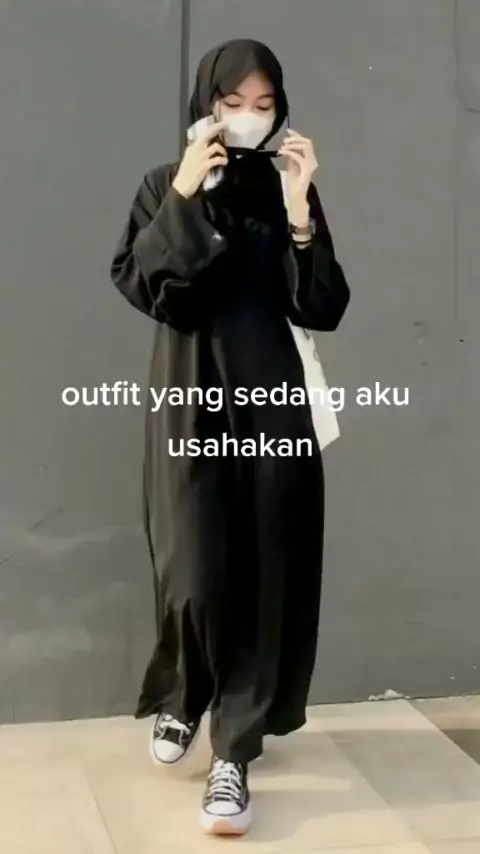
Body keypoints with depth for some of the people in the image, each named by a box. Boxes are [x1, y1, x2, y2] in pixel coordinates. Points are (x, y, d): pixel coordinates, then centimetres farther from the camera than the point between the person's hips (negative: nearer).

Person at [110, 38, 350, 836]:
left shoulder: (287, 189, 6)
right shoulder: (166, 186, 5)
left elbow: (324, 310, -3)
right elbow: (137, 283, -10)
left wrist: (302, 215, -14)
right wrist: (184, 197, -17)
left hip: (270, 408, 1)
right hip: (191, 406, -1)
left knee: (265, 578, -2)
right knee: (196, 575, -8)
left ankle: (233, 756, 8)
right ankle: (177, 700, 24)